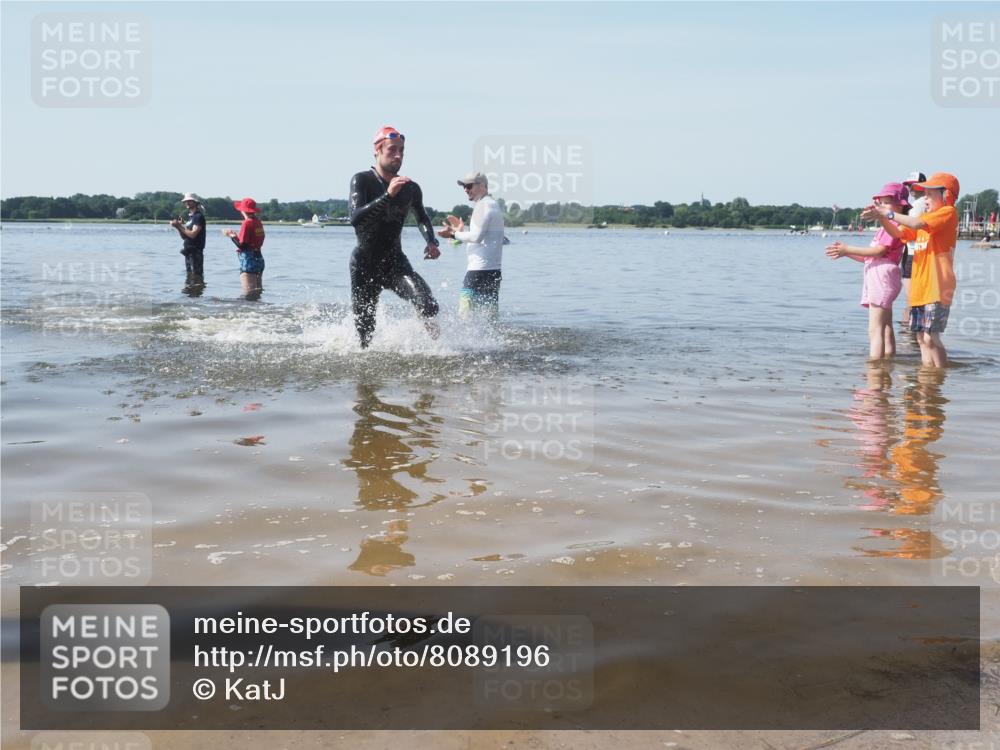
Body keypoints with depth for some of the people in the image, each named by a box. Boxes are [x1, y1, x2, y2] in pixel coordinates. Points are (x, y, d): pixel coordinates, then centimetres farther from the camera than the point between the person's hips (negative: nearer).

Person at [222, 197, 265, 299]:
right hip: (259, 259, 8)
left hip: (248, 260, -8)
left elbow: (242, 245, -17)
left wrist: (232, 236, -3)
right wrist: (236, 236, 19)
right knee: (257, 293, 14)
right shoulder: (258, 222, 8)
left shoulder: (247, 223, -14)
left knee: (248, 294, -8)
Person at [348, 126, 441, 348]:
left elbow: (422, 217, 23)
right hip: (364, 265, -2)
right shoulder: (361, 180, -11)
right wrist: (388, 195, -37)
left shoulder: (411, 188, 1)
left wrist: (431, 242, 3)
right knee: (365, 332, 6)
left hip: (395, 262, 2)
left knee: (428, 306, -23)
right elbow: (356, 219, -28)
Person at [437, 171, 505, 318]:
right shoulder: (494, 204, 22)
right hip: (494, 270, 10)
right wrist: (462, 230, 17)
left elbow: (476, 237, -18)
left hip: (479, 270, -10)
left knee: (465, 315, -11)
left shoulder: (483, 205, -8)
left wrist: (454, 234, -7)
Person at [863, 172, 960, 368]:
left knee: (931, 337, -11)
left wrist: (889, 213, -16)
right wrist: (881, 216, -1)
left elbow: (918, 223, -21)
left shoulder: (948, 213, -5)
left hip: (937, 288, -9)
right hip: (919, 289, 9)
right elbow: (898, 233, 16)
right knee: (921, 337, 8)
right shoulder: (926, 218, 22)